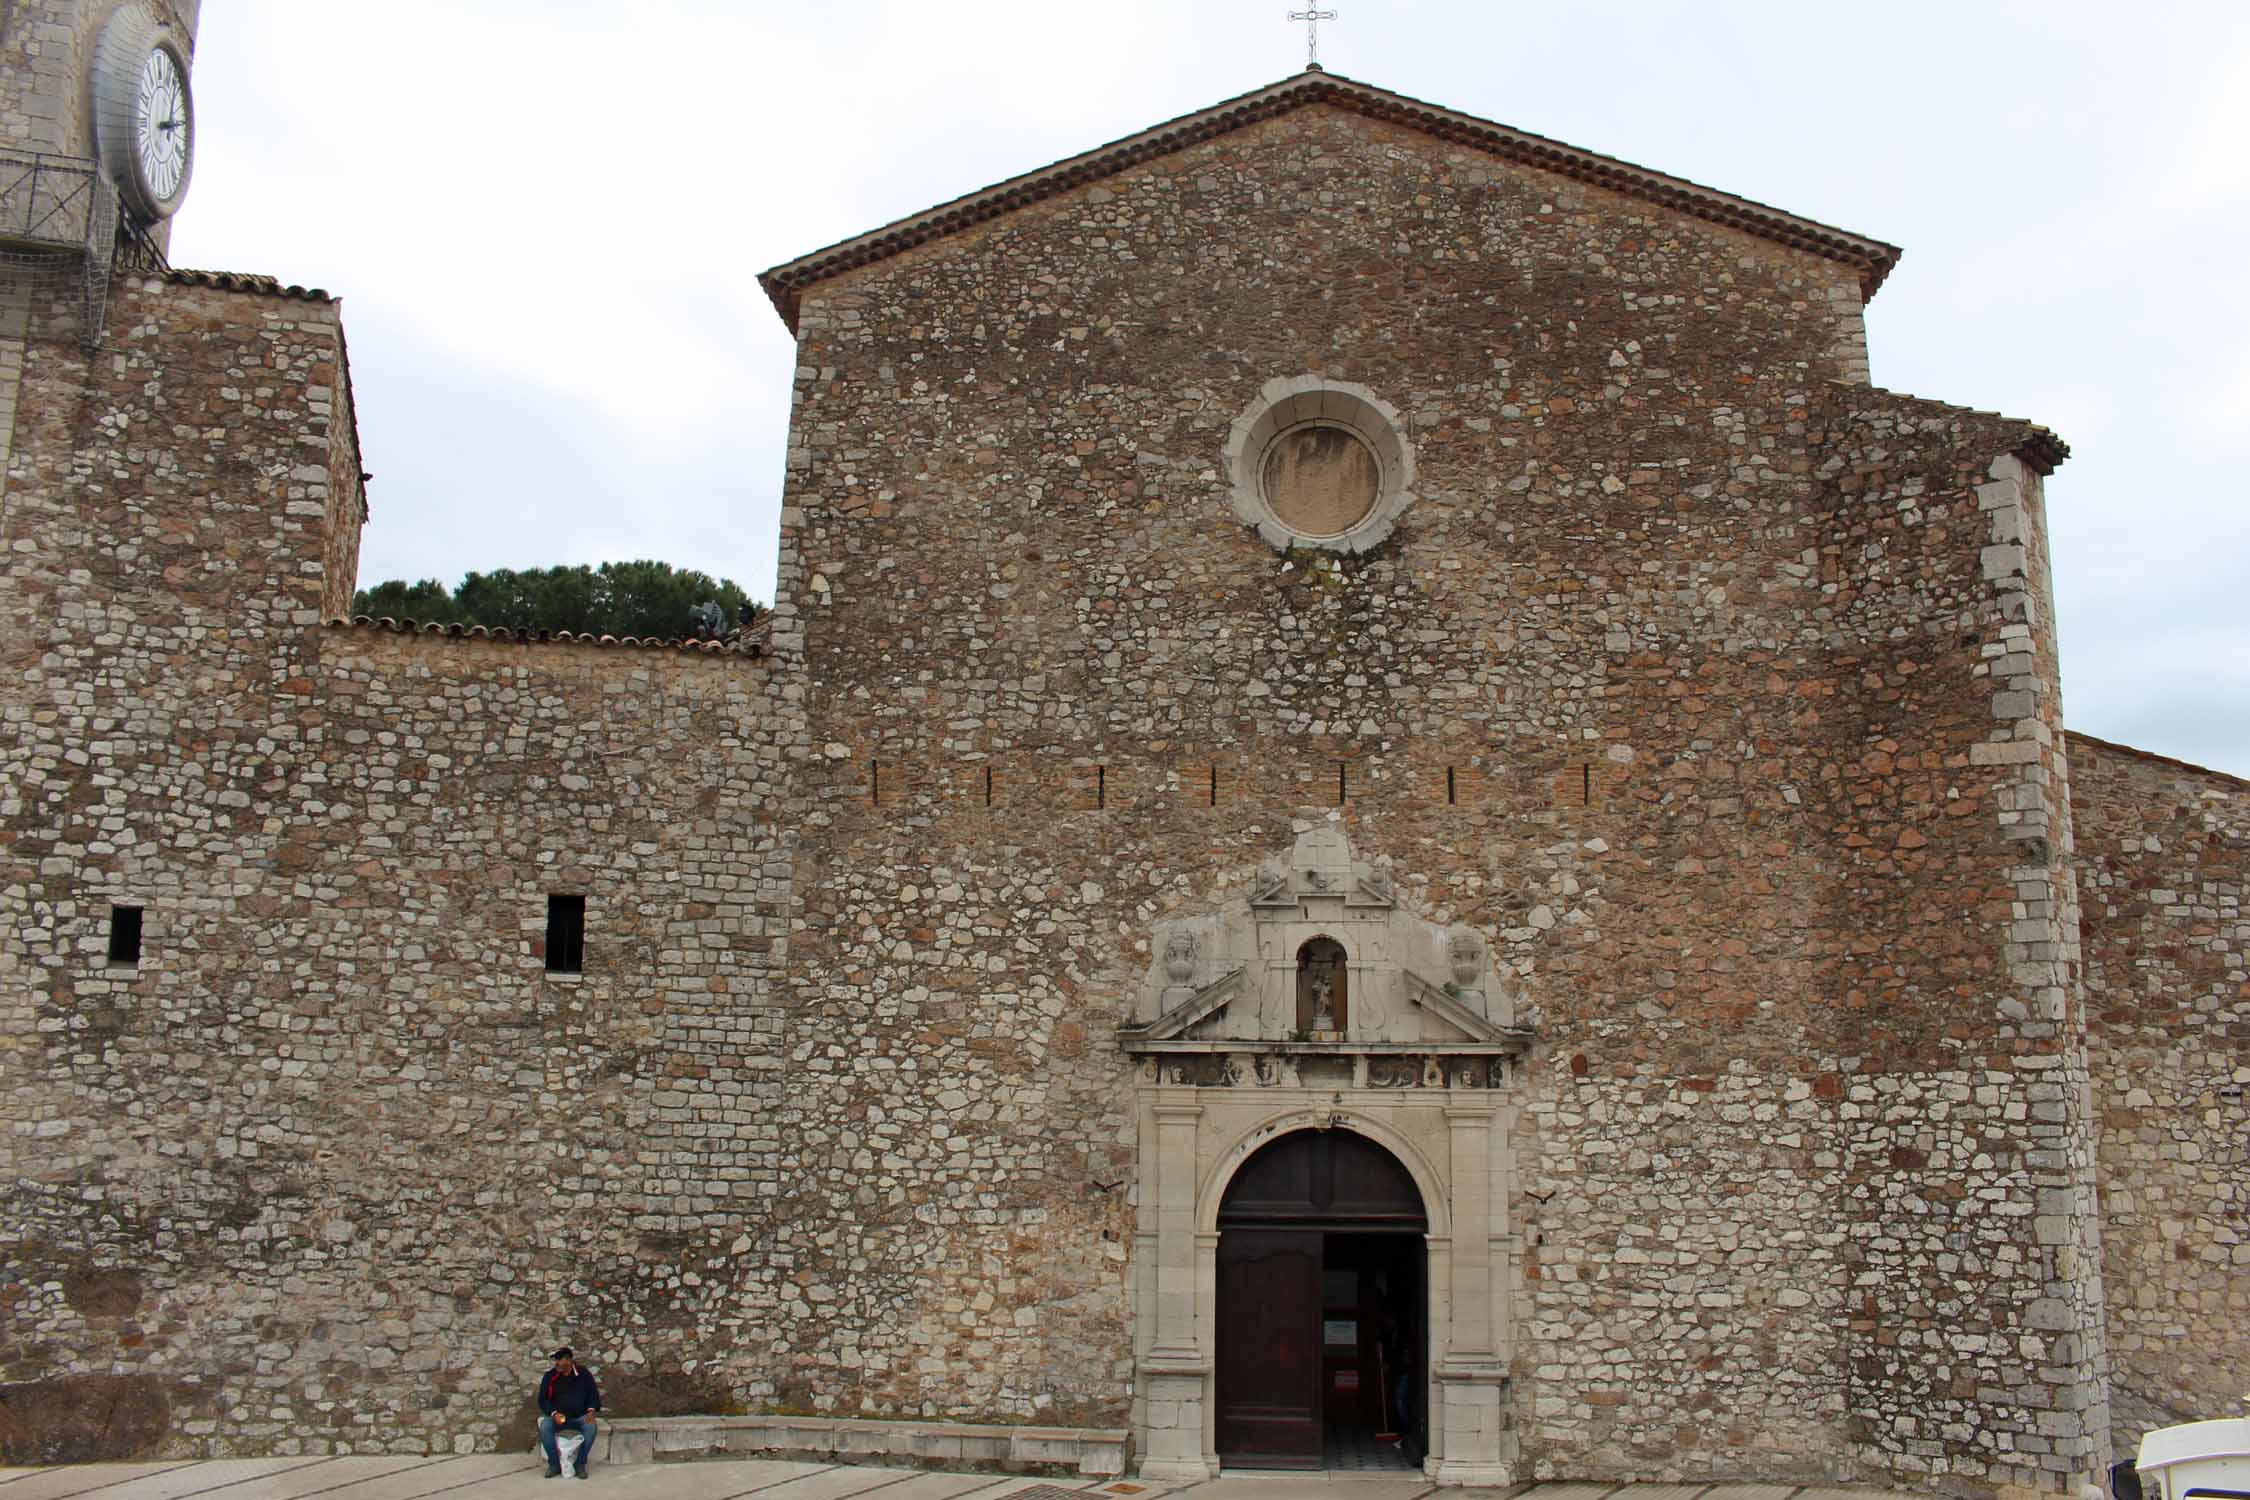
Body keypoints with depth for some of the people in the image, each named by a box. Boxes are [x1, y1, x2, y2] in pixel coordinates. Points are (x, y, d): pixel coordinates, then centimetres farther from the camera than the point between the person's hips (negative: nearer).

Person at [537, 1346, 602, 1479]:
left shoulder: (584, 1375, 0)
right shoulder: (549, 1377, 1)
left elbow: (593, 1395, 6)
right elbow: (542, 1399, 4)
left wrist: (591, 1410, -14)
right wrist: (554, 1413, -14)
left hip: (579, 1417, -1)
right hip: (557, 1417, 1)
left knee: (591, 1427, -32)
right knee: (544, 1427, -31)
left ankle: (580, 1464, -17)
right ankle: (554, 1464, -17)